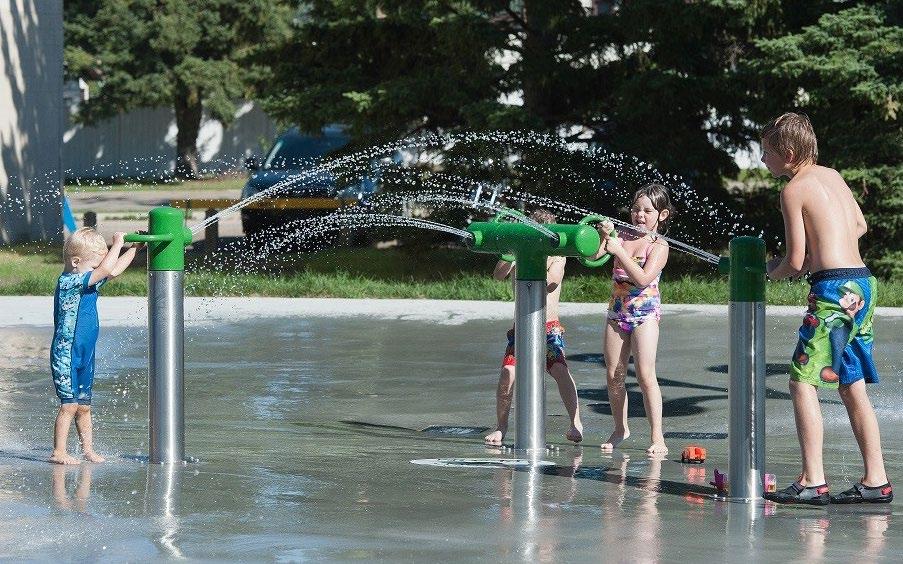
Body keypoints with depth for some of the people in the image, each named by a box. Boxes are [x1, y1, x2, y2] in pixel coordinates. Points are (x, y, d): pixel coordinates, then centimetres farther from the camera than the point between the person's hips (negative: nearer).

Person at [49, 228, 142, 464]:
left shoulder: (87, 281, 10)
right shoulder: (69, 282, -18)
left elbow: (113, 270, 21)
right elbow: (106, 269, -26)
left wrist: (134, 247, 18)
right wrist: (118, 243, -14)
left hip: (85, 355, 9)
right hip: (66, 355, -9)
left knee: (84, 406, 12)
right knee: (70, 405, -8)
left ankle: (88, 449, 18)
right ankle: (58, 452, -4)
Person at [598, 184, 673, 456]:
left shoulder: (659, 246, -6)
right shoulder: (622, 235, 7)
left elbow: (643, 279, -20)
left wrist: (619, 251, -25)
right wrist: (604, 236, -20)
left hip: (645, 313, -5)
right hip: (617, 312, 5)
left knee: (645, 375, -14)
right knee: (613, 375, 7)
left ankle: (657, 436, -13)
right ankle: (620, 429, 23)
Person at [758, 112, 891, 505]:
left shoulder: (794, 190, -7)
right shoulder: (832, 175, 16)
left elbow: (795, 260, -9)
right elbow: (860, 226, 28)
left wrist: (773, 271, 12)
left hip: (834, 288, -9)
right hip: (863, 282, 9)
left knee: (803, 381, -6)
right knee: (852, 388, 12)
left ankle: (812, 482, -12)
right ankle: (876, 481, 11)